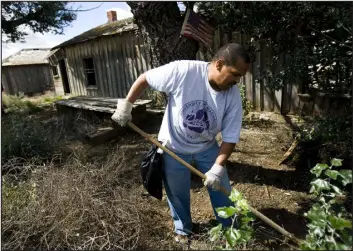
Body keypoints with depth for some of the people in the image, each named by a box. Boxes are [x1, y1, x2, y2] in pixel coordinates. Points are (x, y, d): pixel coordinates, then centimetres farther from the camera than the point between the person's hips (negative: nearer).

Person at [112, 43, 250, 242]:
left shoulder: (233, 96, -18)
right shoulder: (183, 71, -28)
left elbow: (230, 138, -13)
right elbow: (145, 79, -14)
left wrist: (218, 168, -24)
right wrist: (126, 105, -12)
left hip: (207, 148, 3)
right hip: (174, 147, -2)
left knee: (221, 189, 12)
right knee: (178, 194, 14)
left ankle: (229, 227, 40)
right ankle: (183, 229, 43)